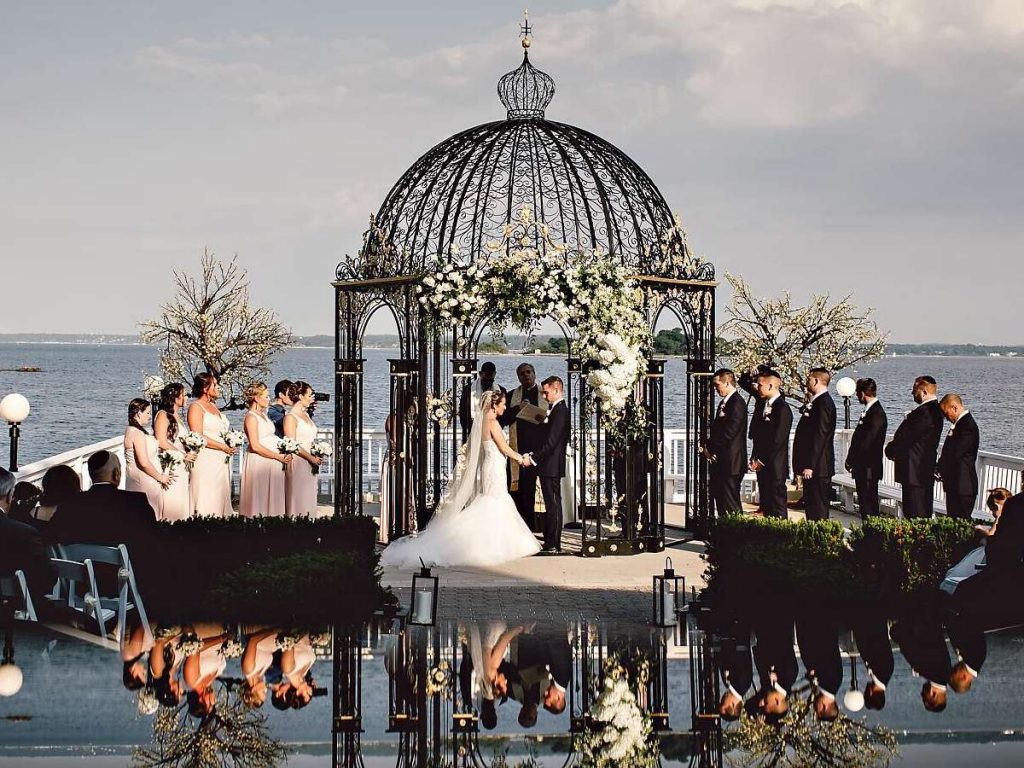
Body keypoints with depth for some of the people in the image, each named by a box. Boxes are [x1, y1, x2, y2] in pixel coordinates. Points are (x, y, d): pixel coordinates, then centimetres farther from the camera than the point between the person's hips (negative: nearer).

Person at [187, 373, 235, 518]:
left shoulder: (214, 406, 18)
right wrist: (224, 447, -15)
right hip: (206, 461, -8)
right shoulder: (196, 407, -6)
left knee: (220, 499, 6)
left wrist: (231, 443, 7)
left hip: (222, 461, 8)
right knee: (207, 504, -9)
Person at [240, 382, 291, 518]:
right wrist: (278, 456, -14)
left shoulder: (263, 415, 15)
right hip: (259, 462, -9)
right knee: (260, 500, -4)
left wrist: (283, 455, 2)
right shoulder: (251, 417, -11)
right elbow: (255, 446, -17)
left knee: (272, 499, 9)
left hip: (272, 464, 9)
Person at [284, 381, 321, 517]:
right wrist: (311, 458, -15)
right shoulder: (291, 417, -11)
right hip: (298, 463, -8)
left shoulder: (306, 415, 14)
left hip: (309, 464, 8)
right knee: (298, 500, -4)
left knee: (309, 500, 9)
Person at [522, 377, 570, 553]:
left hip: (552, 466, -10)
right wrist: (532, 455, 12)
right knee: (550, 505, 13)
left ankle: (554, 545, -3)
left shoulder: (560, 411, -16)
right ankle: (549, 543, 18)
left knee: (553, 505, -6)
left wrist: (533, 457, -18)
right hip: (548, 466, 10)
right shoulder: (555, 410, 16)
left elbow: (551, 441, -21)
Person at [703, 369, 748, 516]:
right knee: (720, 500, 12)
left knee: (731, 504, -7)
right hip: (720, 462, 10)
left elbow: (729, 432, -20)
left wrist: (709, 448, -11)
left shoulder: (737, 403, -14)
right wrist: (708, 446, 2)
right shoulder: (724, 403, 16)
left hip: (731, 462, -10)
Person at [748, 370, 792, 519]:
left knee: (777, 509, -6)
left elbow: (777, 440, -16)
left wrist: (761, 461, -12)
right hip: (761, 465, 8)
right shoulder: (761, 404, 13)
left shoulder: (782, 408, -13)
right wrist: (755, 459, 6)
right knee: (766, 507, 9)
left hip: (775, 467, -8)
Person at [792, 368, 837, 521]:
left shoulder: (824, 403, -16)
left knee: (818, 510, -8)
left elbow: (820, 436, -21)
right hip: (811, 467, 10)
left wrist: (810, 466, -22)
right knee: (810, 505, 12)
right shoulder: (817, 402, 15)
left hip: (817, 468, -10)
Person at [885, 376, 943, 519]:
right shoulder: (935, 409, 12)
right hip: (926, 471, 11)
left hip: (914, 472, -11)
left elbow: (906, 437, -18)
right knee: (924, 514, 15)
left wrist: (890, 450, -3)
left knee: (914, 515, -8)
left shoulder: (924, 412, -21)